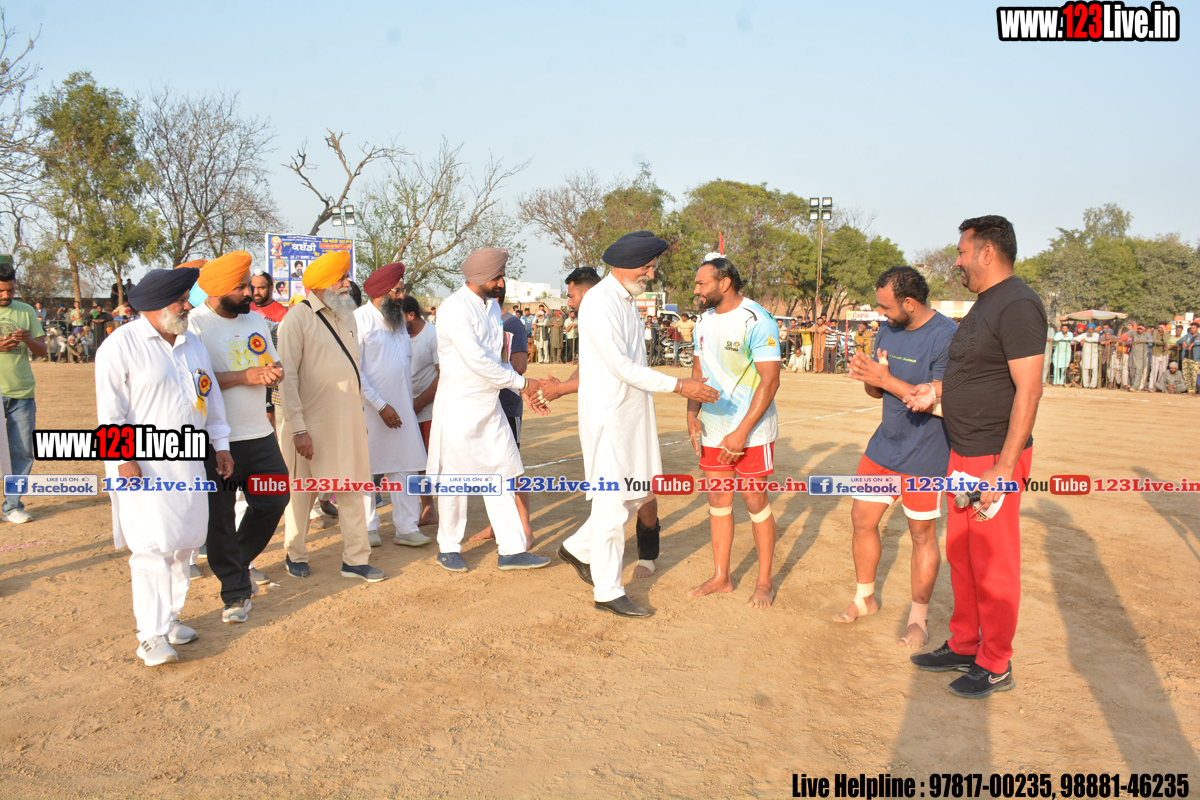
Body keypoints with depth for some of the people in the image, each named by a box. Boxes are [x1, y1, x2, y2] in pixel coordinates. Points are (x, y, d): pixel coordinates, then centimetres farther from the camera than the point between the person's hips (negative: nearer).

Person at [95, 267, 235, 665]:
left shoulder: (192, 344, 13)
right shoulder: (121, 344, -8)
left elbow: (210, 396, 19)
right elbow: (110, 409, -11)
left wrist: (220, 445, 16)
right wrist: (122, 458, -16)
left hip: (188, 460, 7)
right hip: (144, 464, -7)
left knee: (184, 542, 10)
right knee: (153, 546, -9)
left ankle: (171, 617, 24)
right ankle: (151, 634, -1)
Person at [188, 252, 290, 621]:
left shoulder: (257, 321, 13)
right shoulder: (194, 325, -9)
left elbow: (274, 365, 21)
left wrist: (275, 373, -2)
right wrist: (244, 376, -20)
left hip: (260, 435, 6)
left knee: (273, 500, 10)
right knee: (220, 518, 2)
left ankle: (239, 564, 34)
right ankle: (235, 592, 17)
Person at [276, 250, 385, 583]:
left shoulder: (346, 315, 11)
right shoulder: (298, 318, -11)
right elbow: (287, 376, -14)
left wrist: (360, 414, 15)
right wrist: (298, 429, -18)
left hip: (347, 419, 6)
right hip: (311, 420, -6)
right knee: (301, 492, 8)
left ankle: (355, 559, 15)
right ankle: (295, 555, 27)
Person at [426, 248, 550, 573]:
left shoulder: (492, 305, 11)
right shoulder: (455, 308, -16)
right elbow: (477, 361, -22)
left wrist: (526, 389, 4)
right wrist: (521, 382, -14)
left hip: (490, 405, 8)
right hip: (459, 406, -7)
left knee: (502, 476, 5)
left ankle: (511, 549, 11)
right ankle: (448, 548, 20)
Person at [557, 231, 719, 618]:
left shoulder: (628, 300, 15)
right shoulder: (599, 302, -16)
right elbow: (620, 366, -22)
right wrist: (679, 386, -23)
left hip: (633, 415, 9)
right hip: (607, 417, -9)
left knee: (638, 493, 13)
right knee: (613, 502, -4)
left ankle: (579, 548, 30)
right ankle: (607, 592, 8)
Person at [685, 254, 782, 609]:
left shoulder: (757, 320, -16)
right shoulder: (705, 320, 8)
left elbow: (770, 381, -18)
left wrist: (741, 432, -21)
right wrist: (692, 414, 0)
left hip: (752, 427, -7)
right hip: (713, 426, 7)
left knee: (755, 501, 1)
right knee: (717, 500, 11)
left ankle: (764, 582, 16)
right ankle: (721, 577, 23)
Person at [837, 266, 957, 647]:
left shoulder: (947, 337, -18)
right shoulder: (888, 332, 6)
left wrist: (887, 380, -25)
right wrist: (868, 377, -12)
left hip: (924, 455, -7)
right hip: (884, 445, 7)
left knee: (922, 534, 4)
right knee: (862, 518, 11)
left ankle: (919, 617, 22)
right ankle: (864, 598, 30)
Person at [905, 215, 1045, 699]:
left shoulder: (1018, 306, -17)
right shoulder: (984, 304, 15)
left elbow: (1029, 389, -22)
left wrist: (1003, 468, -25)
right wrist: (939, 388, 10)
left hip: (995, 458, -10)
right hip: (964, 456, 10)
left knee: (992, 563, 1)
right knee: (960, 554, 17)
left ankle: (996, 666, 16)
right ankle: (964, 646, 31)